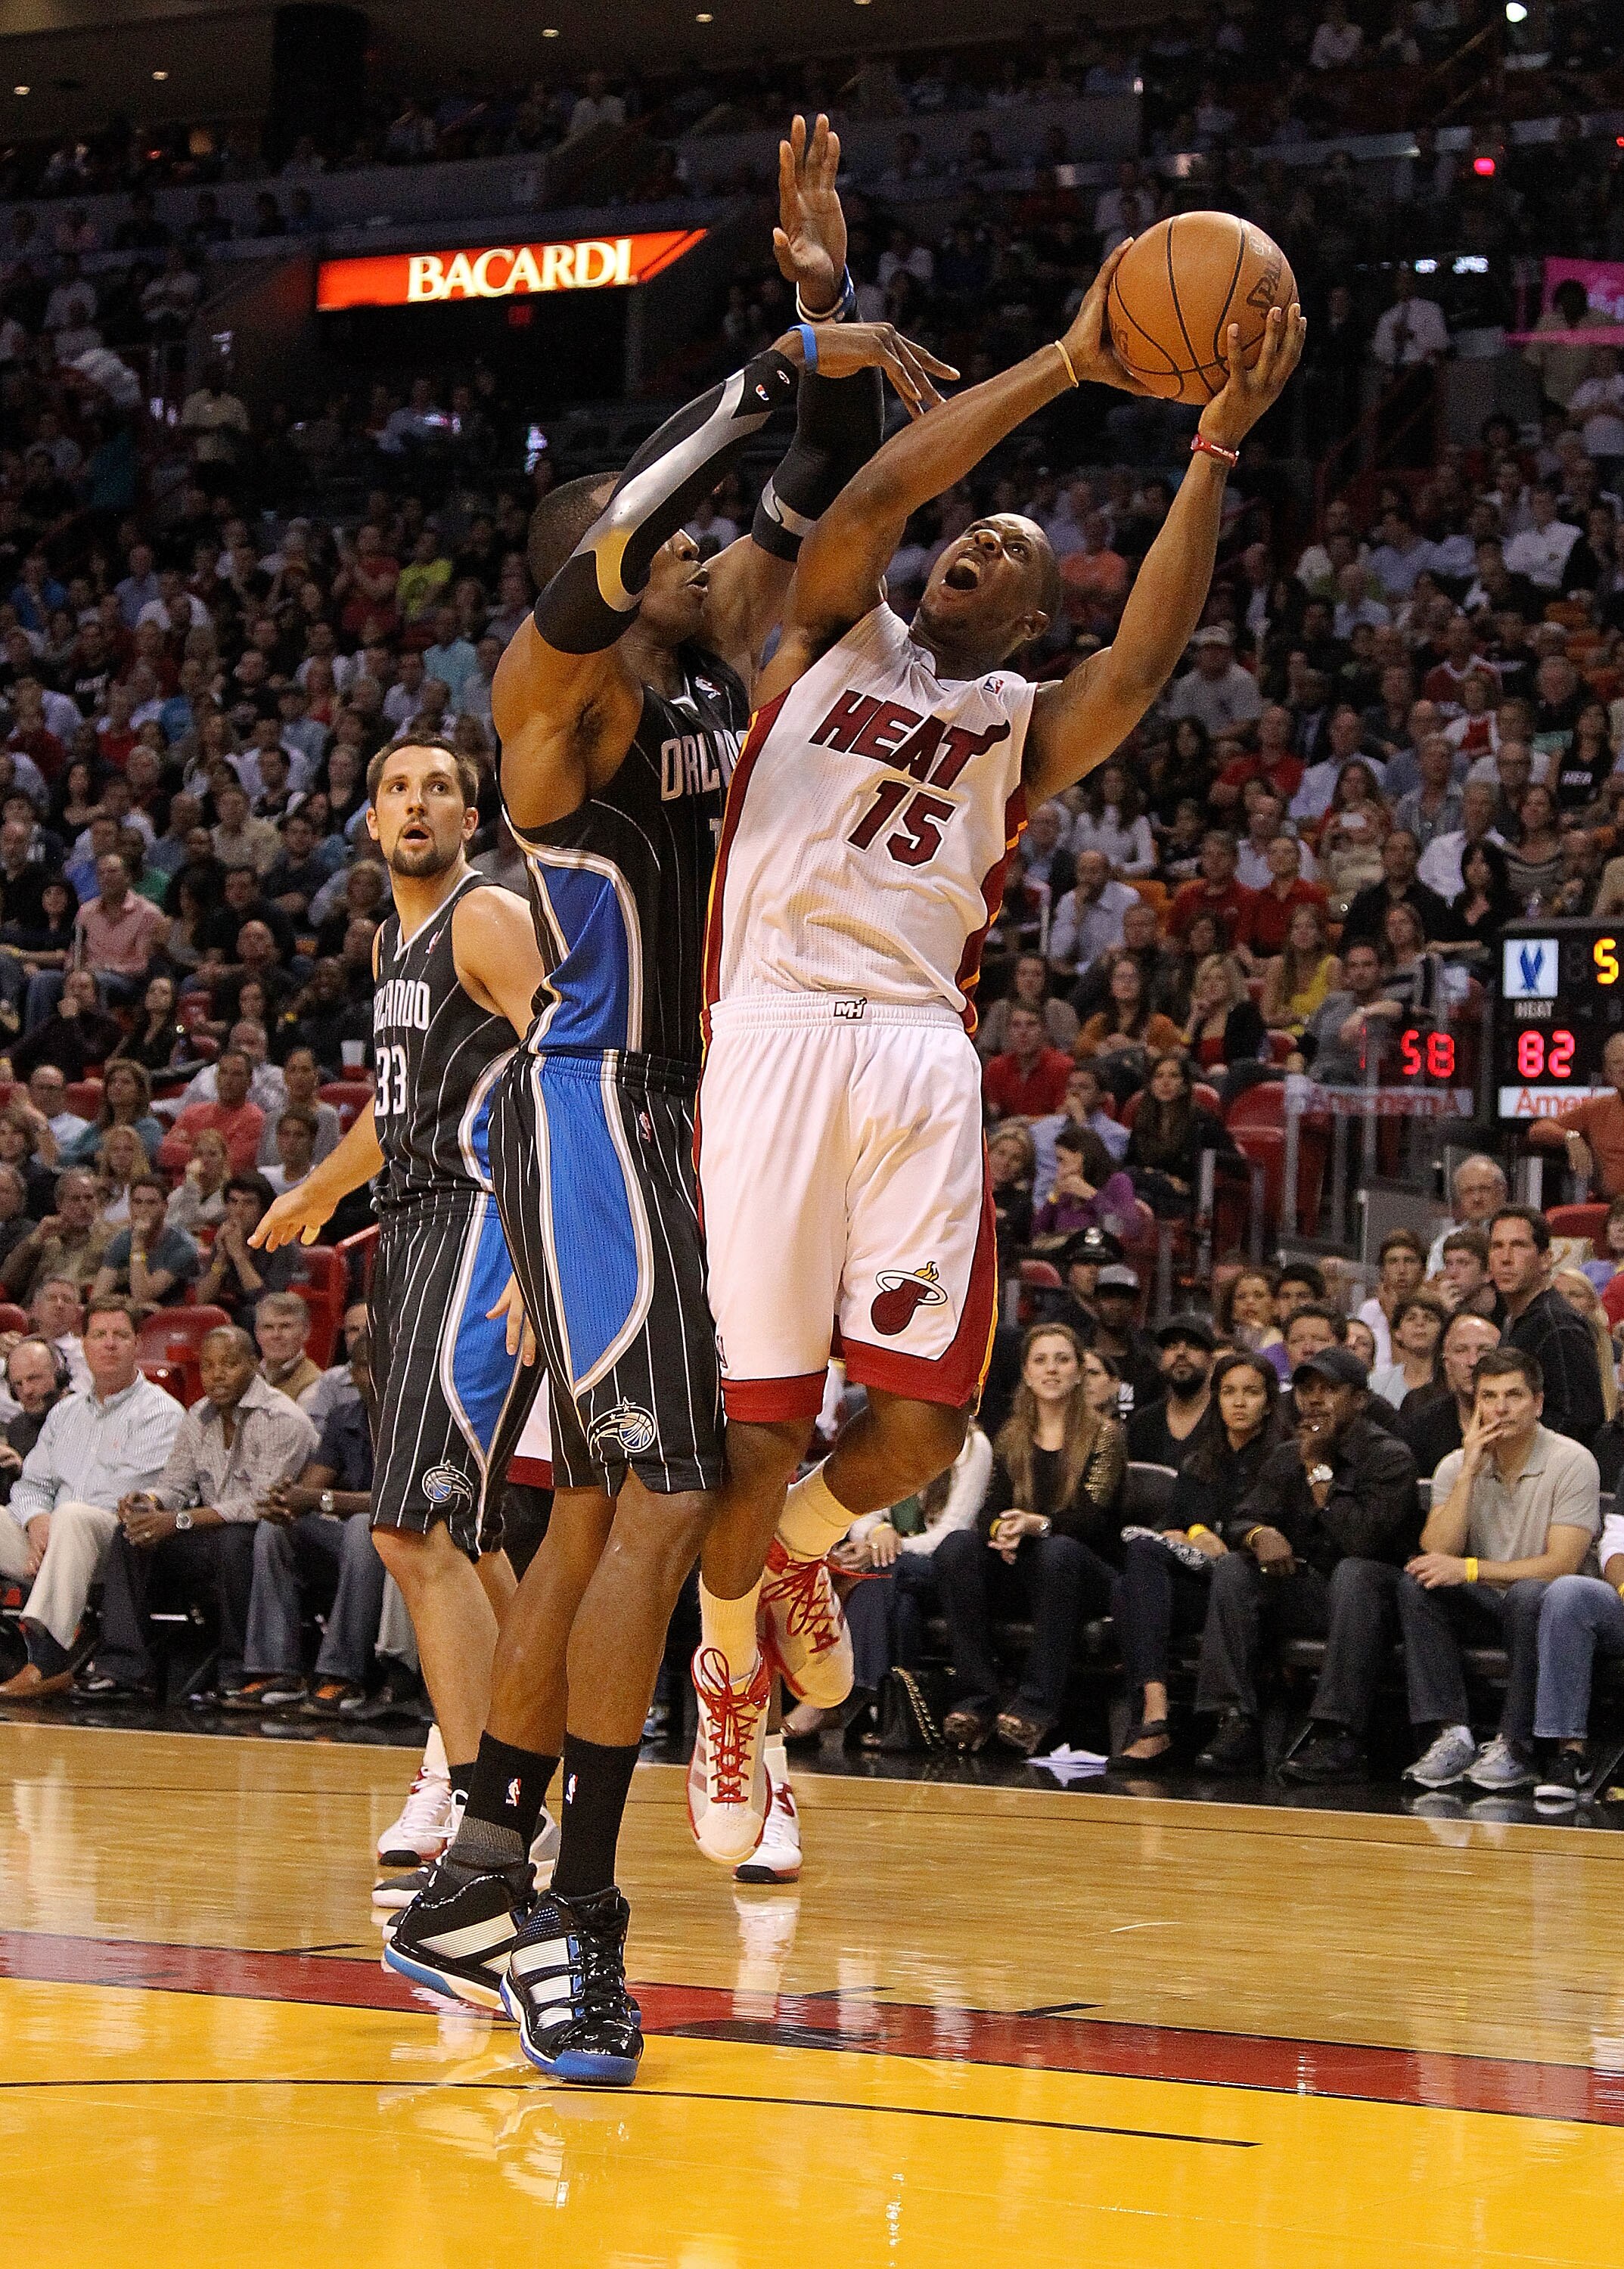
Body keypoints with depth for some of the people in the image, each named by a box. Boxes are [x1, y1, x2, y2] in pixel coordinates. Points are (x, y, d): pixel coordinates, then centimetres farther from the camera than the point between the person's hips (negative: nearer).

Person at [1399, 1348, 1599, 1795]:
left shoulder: (1572, 1462, -11)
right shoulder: (1456, 1465, 3)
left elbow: (1562, 1565, -19)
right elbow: (1436, 1555, -10)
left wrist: (1470, 1569, -23)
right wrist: (1469, 1473, -16)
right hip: (1483, 1607, 4)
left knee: (1528, 1596, -37)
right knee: (1415, 1585, -22)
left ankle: (1513, 1747, -29)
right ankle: (1451, 1735, -26)